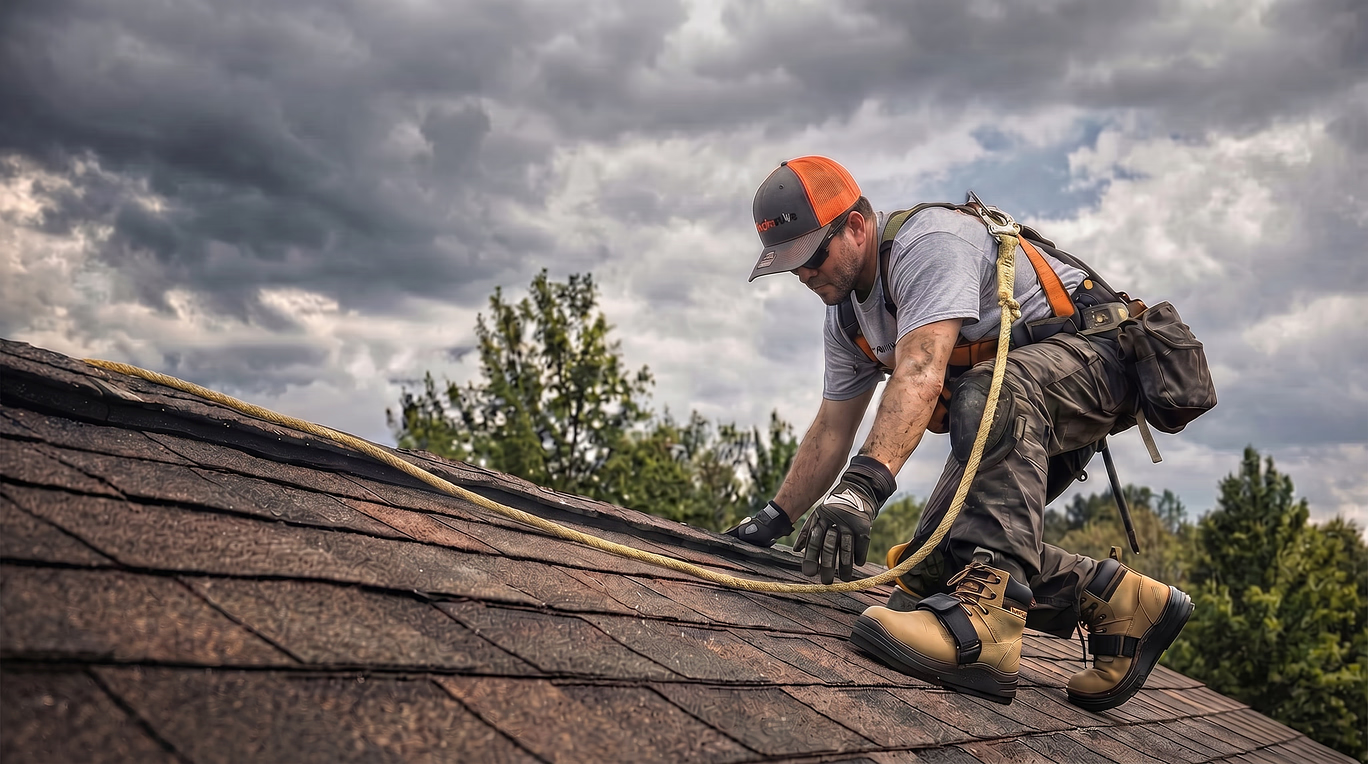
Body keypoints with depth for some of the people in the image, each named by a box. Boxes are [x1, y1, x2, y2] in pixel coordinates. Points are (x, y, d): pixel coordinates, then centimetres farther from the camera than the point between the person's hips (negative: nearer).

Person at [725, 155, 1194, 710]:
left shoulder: (929, 239, -22)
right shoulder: (845, 316, 7)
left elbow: (920, 374, -37)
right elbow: (831, 431, 12)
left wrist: (863, 485, -47)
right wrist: (774, 519, 6)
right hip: (1023, 417, 9)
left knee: (987, 397, -42)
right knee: (933, 556, -7)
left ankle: (983, 616, -54)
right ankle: (1121, 601, -1)